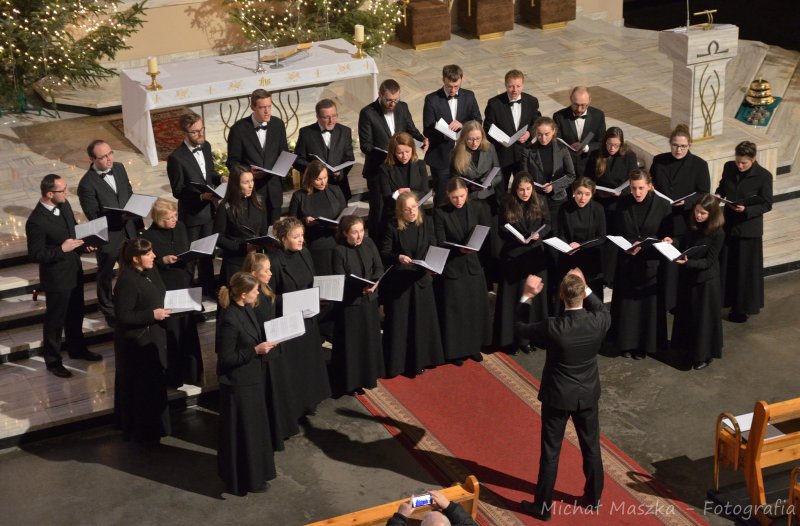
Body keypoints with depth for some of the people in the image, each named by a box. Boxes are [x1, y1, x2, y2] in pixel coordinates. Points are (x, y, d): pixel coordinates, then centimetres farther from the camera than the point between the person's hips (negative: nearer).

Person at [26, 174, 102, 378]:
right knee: (55, 319, 10)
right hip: (56, 276, -8)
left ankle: (77, 348, 45)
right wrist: (62, 249, -28)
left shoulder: (64, 204, -4)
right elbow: (35, 254, -23)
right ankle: (52, 360, 28)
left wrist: (83, 244, -5)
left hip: (74, 269, 8)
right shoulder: (36, 221, -29)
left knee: (75, 314, 25)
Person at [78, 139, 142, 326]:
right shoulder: (87, 184, -24)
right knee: (105, 274, 17)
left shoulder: (119, 168, -4)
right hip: (107, 236, -6)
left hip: (129, 230, 6)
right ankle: (107, 309, 39)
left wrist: (138, 223, 8)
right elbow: (94, 216, -20)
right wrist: (119, 218, -31)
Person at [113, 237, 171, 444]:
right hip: (136, 342, -9)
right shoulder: (127, 281, -26)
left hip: (153, 337, 9)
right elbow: (123, 316, -24)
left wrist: (165, 308, -1)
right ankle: (142, 432, 20)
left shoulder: (151, 271, 1)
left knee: (155, 383, 20)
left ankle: (152, 426, 36)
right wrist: (153, 314, -24)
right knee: (141, 388, 4)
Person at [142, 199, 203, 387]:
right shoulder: (149, 236, -13)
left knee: (189, 331, 15)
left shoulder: (180, 228, 4)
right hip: (166, 291, -6)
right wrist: (163, 261, -22)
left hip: (185, 286, 6)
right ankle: (173, 377, 16)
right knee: (171, 335, 2)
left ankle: (191, 373, 28)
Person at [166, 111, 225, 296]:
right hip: (191, 214, -6)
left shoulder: (206, 146, 0)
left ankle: (208, 290, 36)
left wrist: (220, 178, -6)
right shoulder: (176, 158, -21)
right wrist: (201, 196, -28)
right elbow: (178, 191, -17)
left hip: (209, 210, 6)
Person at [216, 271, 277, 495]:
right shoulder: (230, 320, -27)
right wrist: (255, 351, -24)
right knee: (243, 432, 6)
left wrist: (264, 344, -2)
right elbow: (225, 358, -24)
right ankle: (244, 480, 22)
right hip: (238, 384, -9)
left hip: (252, 379, 9)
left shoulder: (246, 310, 0)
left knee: (254, 427, 23)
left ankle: (253, 471, 41)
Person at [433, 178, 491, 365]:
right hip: (451, 267, -3)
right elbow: (440, 243, -11)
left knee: (475, 307, 11)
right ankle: (455, 350, 18)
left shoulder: (478, 208, -2)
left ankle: (474, 346, 28)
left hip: (473, 265, 3)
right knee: (454, 310, 4)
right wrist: (458, 249, -27)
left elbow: (486, 234, 3)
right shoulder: (440, 213, -11)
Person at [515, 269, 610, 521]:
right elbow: (604, 311, 9)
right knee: (591, 448, 20)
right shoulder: (597, 322, -18)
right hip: (588, 394, 3)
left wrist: (526, 297, -5)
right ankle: (593, 498, 36)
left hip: (557, 396, -3)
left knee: (550, 452, 9)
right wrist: (586, 288, 8)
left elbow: (519, 328, -9)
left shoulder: (553, 327, -27)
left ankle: (543, 506, 20)